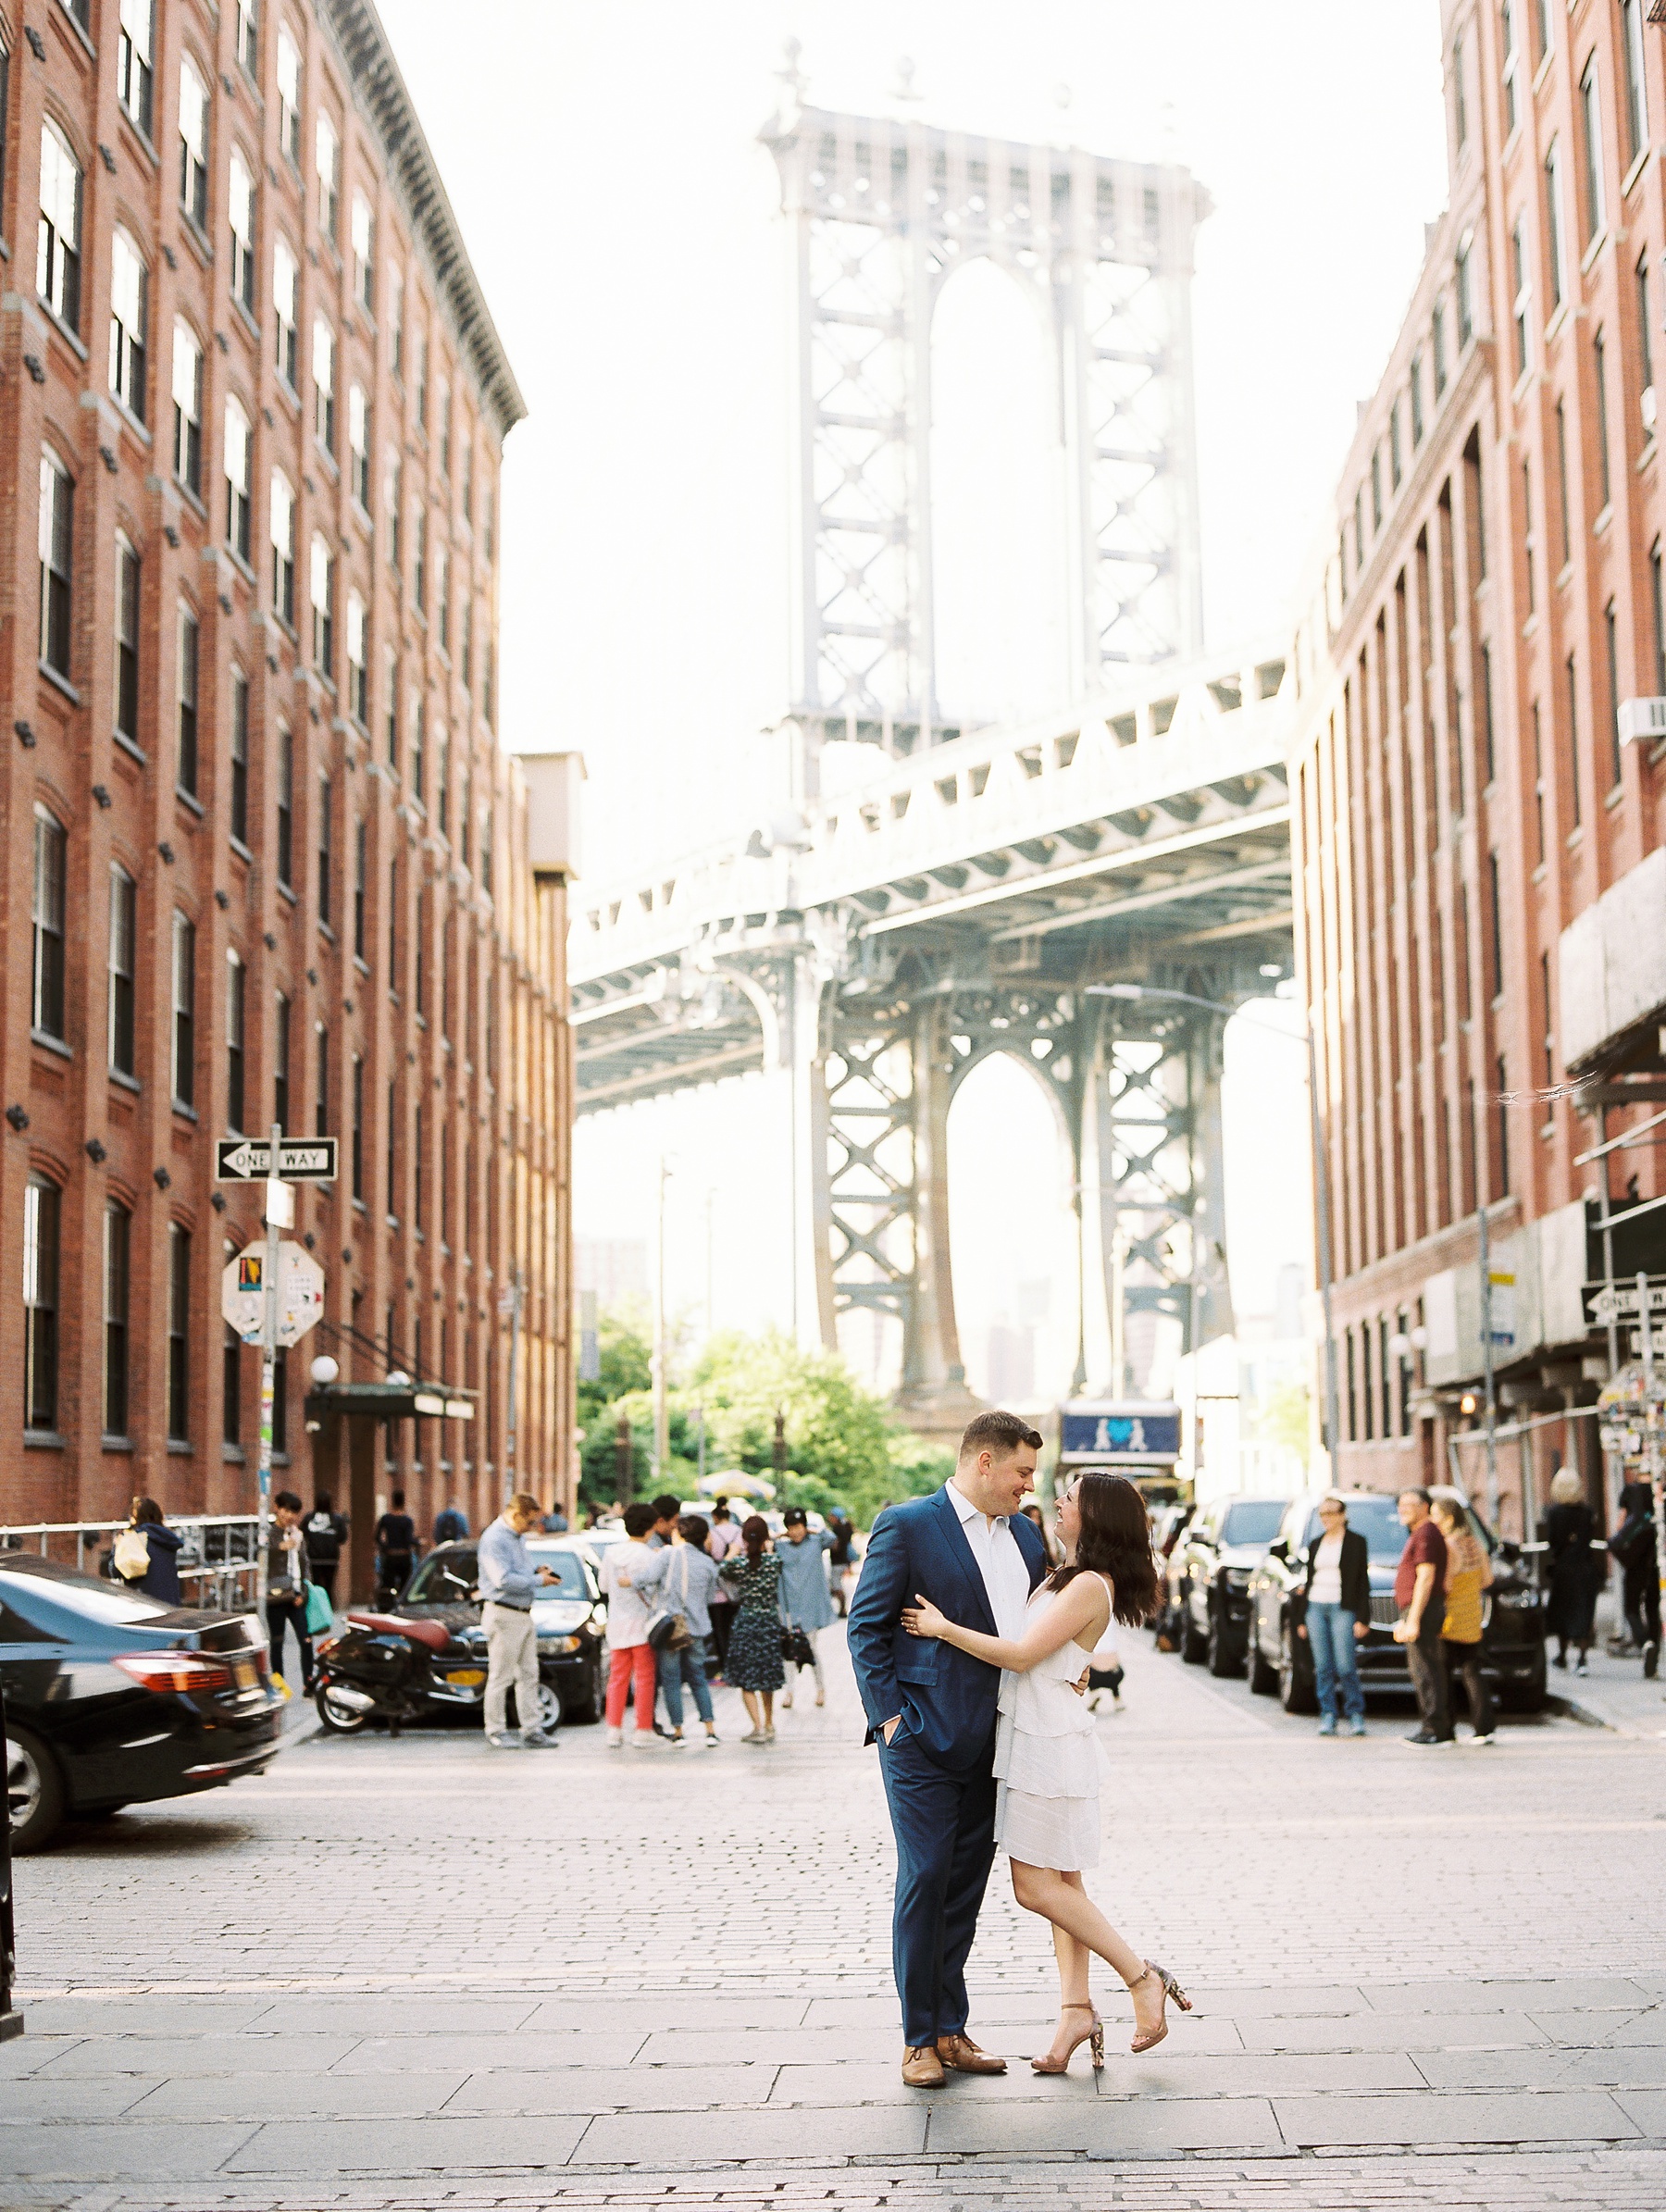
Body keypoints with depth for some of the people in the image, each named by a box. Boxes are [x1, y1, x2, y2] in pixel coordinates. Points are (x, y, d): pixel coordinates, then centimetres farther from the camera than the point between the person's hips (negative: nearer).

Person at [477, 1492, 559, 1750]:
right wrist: (538, 1579, -17)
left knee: (529, 1675, 9)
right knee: (501, 1677, -2)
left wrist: (536, 1570, 7)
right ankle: (495, 1731, 6)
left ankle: (531, 1731, 13)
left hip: (524, 1614, 10)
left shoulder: (518, 1537, 15)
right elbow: (503, 1579, -24)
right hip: (502, 1614, -10)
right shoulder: (494, 1539, -16)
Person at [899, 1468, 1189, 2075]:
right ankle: (1076, 2009, 8)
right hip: (1030, 1735, 10)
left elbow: (1022, 1654, -18)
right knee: (1061, 1882, 7)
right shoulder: (1063, 1576, 14)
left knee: (1036, 1885, -7)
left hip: (1051, 1742, -10)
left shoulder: (1090, 1585, -15)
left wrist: (943, 1628, -12)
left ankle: (1143, 1977, 1)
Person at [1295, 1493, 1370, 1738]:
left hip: (1343, 1609, -5)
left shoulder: (1356, 1542, 1)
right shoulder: (1315, 1545, 16)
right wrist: (1302, 1619, 14)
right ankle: (1328, 1715, 6)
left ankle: (1355, 1713, 4)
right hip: (1316, 1608, 5)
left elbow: (1362, 1582, -2)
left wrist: (1362, 1619, -9)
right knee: (1323, 1667, 2)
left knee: (1346, 1666, -10)